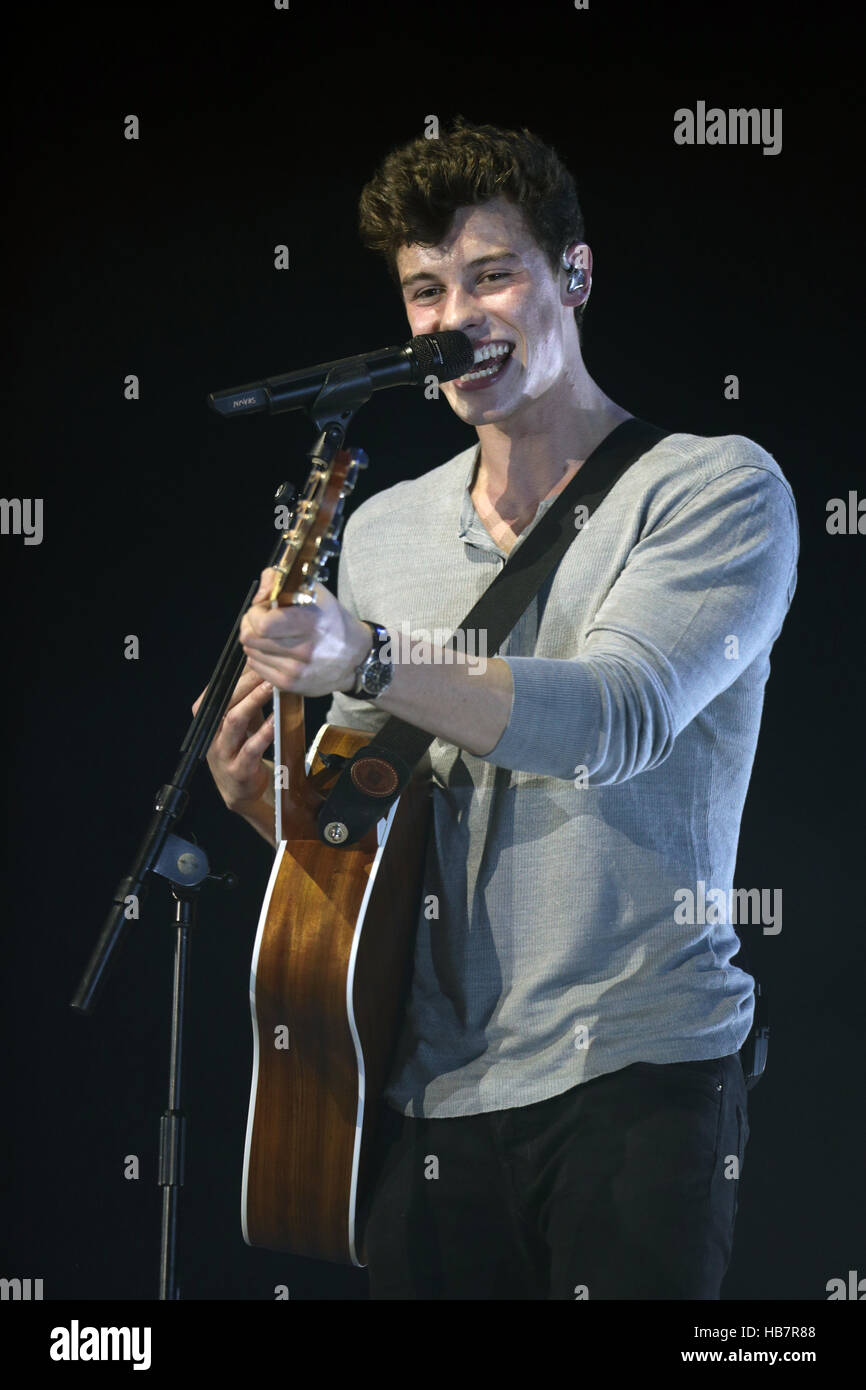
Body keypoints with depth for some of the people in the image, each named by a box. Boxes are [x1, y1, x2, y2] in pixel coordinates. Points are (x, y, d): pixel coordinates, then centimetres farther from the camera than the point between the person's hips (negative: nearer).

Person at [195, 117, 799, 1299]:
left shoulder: (719, 489, -3)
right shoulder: (382, 532, 13)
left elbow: (617, 717, -20)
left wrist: (366, 665, -31)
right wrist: (260, 793, -3)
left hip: (633, 1079, -4)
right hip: (427, 1095, 5)